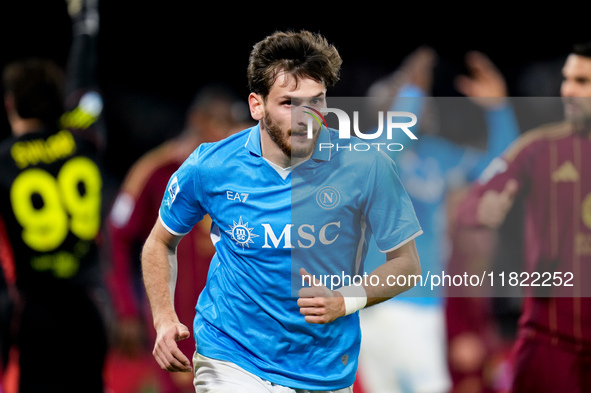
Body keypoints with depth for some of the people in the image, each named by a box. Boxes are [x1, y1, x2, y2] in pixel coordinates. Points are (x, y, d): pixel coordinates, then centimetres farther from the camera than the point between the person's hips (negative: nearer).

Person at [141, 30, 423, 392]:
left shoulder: (365, 167, -12)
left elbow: (406, 262, -3)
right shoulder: (209, 168, -10)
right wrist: (165, 320, -7)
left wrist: (345, 300, -19)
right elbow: (161, 243, 8)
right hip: (231, 362, -1)